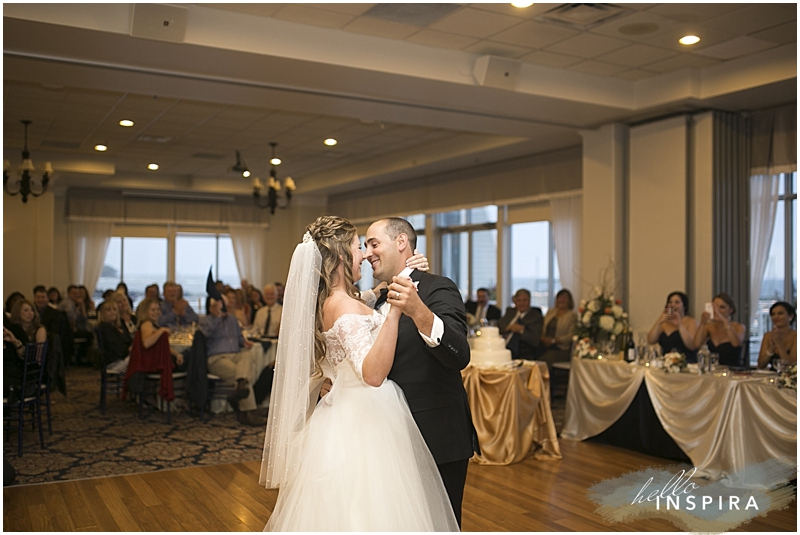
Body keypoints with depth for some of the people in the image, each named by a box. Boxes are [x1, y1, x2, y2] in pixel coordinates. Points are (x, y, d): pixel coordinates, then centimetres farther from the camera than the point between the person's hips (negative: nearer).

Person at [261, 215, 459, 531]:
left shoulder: (328, 302, 8)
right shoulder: (344, 306, -21)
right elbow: (372, 374, -32)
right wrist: (395, 312, -41)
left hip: (348, 418, 10)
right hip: (362, 423, -10)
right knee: (367, 513, 0)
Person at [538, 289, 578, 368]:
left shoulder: (573, 316, 4)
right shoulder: (550, 312, 21)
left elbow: (570, 336, -5)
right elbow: (543, 329, 16)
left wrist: (553, 340, -13)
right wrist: (543, 338, -5)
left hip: (561, 350, -4)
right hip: (545, 348, 4)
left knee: (545, 360, -33)